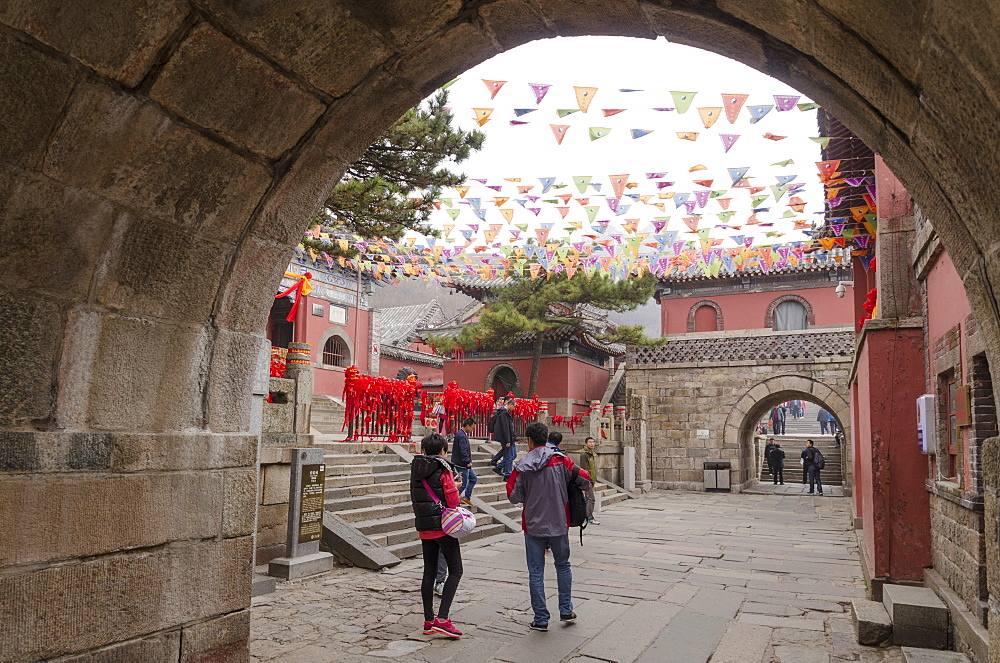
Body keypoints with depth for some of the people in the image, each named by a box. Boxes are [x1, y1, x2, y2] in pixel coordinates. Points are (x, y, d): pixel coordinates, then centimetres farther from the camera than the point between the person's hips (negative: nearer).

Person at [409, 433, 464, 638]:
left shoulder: (416, 468, 8)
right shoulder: (443, 469, -12)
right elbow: (452, 499, -14)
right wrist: (455, 488, 8)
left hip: (423, 526, 7)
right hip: (442, 525, -7)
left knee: (429, 572, 13)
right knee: (455, 571, 0)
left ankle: (428, 621, 16)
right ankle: (442, 619, -9)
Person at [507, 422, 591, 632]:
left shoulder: (522, 466, -8)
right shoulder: (560, 460, -7)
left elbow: (513, 496, -7)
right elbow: (585, 479, -3)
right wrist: (576, 489, 18)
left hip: (533, 526, -1)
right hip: (558, 524, 1)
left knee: (536, 572, 7)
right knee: (563, 565, 20)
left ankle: (541, 619, 11)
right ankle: (566, 611, 23)